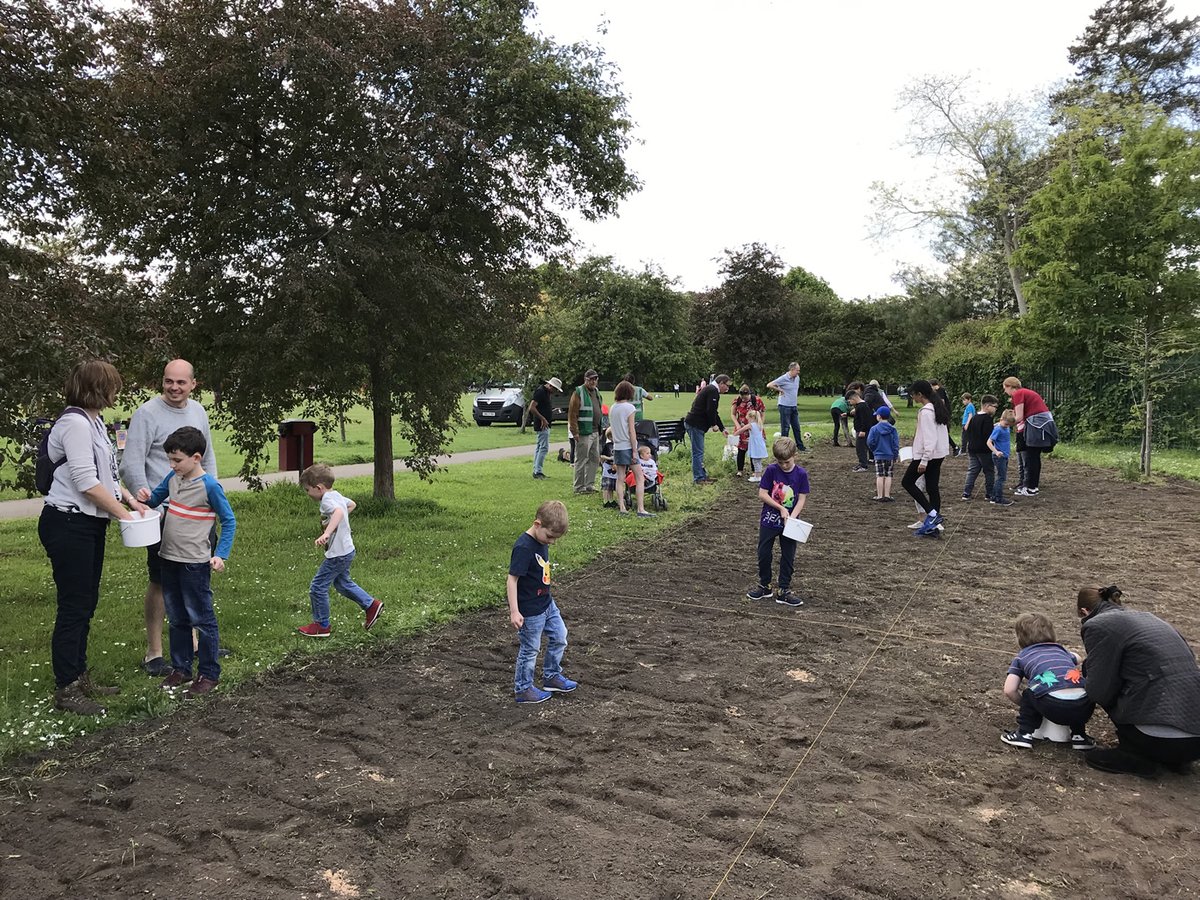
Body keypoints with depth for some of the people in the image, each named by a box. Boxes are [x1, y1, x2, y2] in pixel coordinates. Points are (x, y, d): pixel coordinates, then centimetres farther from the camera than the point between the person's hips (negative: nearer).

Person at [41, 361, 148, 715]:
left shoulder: (93, 421, 13)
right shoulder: (75, 423, -18)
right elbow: (86, 481, -21)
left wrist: (130, 499, 8)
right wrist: (122, 513, -12)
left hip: (89, 525, 10)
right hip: (68, 525, -10)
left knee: (86, 604, 16)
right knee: (73, 606, -4)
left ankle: (79, 677, 27)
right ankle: (66, 690, 6)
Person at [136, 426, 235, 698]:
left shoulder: (209, 486, -15)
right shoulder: (173, 478, 4)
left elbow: (229, 521, -10)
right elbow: (155, 499, 20)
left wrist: (220, 555, -16)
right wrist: (146, 497, -4)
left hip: (195, 563, -7)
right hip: (169, 560, 7)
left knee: (201, 619, 2)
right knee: (176, 619, 17)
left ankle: (209, 674, 12)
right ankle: (180, 669, 30)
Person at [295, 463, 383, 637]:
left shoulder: (327, 500, -22)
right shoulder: (336, 495, 7)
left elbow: (339, 511, -44)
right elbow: (352, 504, 27)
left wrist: (327, 533, -57)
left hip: (338, 554, -10)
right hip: (346, 550, 10)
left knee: (317, 587, 0)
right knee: (342, 583, 26)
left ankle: (321, 626, 12)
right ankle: (371, 605, 30)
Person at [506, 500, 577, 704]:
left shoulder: (541, 542, 1)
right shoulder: (523, 547, -26)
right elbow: (512, 579, -26)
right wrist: (514, 611, -27)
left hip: (547, 603, 9)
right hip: (530, 610, -9)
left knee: (559, 637, 17)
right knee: (530, 649, 5)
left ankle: (551, 676, 34)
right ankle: (523, 689, 22)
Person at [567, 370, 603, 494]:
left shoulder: (596, 393, 17)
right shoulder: (578, 393, -9)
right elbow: (572, 414, -13)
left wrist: (601, 430, 17)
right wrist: (575, 432, -17)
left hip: (595, 432, 8)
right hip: (584, 433, -8)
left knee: (595, 459, 12)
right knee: (581, 460, -3)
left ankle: (590, 485, 21)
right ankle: (579, 487, 4)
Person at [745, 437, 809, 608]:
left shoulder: (801, 474, -9)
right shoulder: (771, 470, -11)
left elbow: (802, 499, -6)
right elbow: (762, 494, -10)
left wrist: (792, 517, -20)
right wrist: (781, 508, -17)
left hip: (789, 523, 0)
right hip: (769, 521, 0)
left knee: (788, 557, 6)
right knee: (764, 554, 9)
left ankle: (783, 591, 17)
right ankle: (764, 586, 27)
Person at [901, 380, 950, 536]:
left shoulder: (925, 412, -17)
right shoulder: (938, 408, 11)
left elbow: (929, 438, -21)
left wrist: (924, 461, -21)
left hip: (928, 454, -9)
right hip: (939, 454, 9)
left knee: (907, 482, 4)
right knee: (932, 488, 9)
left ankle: (932, 513, -4)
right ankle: (932, 526, 10)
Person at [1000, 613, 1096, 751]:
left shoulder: (1021, 657, 22)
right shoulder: (1060, 649, 33)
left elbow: (1009, 690, 11)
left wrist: (1023, 705, 31)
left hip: (1053, 706, -4)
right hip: (1083, 709, 4)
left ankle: (1025, 734, 16)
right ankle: (1079, 735, 28)